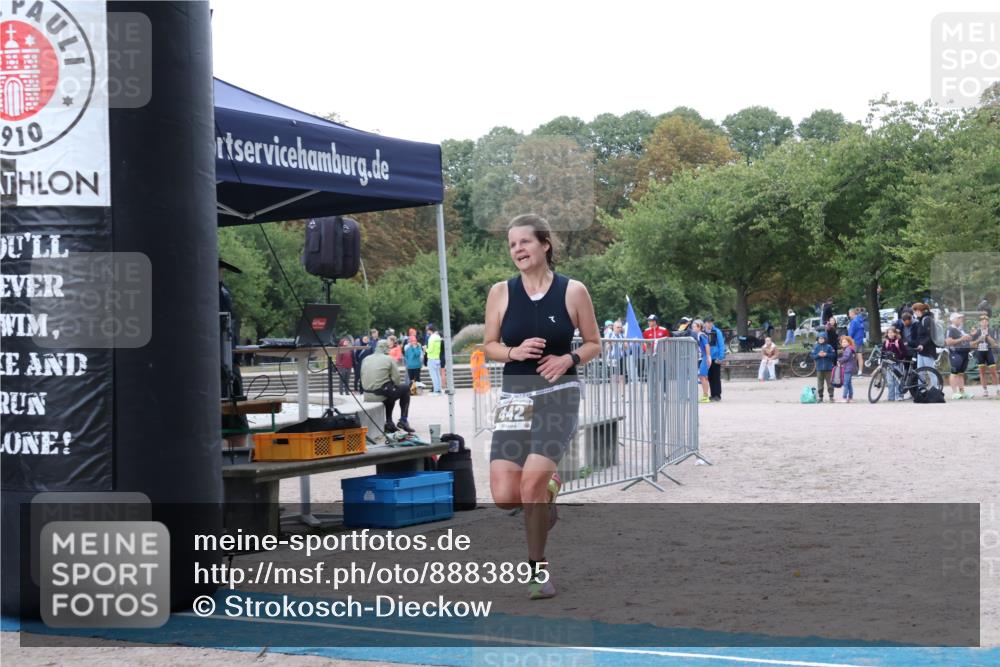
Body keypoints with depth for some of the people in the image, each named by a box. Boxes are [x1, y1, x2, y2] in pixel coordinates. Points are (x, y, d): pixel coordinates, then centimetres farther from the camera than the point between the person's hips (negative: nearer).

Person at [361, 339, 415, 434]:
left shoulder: (366, 359, 11)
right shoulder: (389, 359, -3)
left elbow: (362, 378, 10)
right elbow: (396, 379, -7)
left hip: (367, 395, 6)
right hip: (382, 394, -6)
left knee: (390, 392, 35)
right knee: (406, 388, 18)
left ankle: (389, 423, 27)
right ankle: (403, 420, 16)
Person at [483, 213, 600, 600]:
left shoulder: (572, 292, -2)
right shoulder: (501, 293, 2)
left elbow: (594, 344, 7)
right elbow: (489, 346, 9)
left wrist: (568, 359, -12)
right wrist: (514, 352, -11)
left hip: (559, 394, -3)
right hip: (515, 395, 3)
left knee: (532, 479, -20)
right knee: (504, 496, -7)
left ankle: (538, 569, 0)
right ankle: (548, 487, 29)